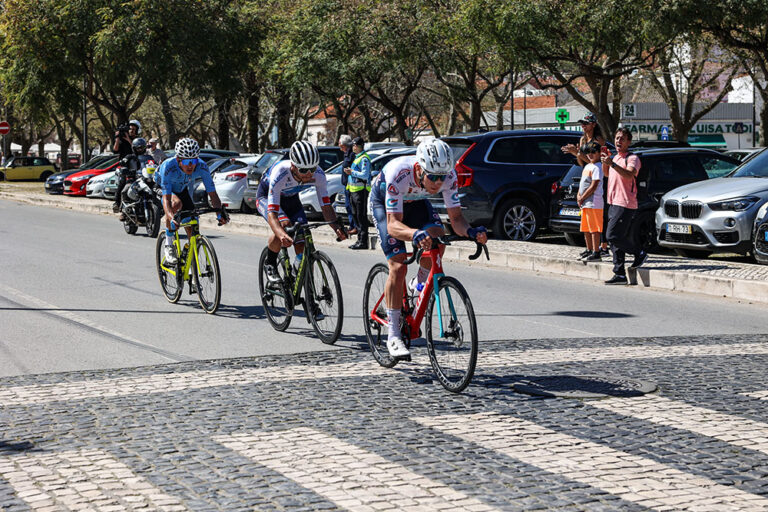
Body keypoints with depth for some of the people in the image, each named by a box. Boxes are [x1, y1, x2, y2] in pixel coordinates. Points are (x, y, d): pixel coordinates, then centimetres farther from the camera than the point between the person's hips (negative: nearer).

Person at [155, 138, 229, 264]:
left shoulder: (201, 167, -31)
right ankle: (168, 246, -22)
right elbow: (166, 198, -46)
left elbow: (212, 193, -29)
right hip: (162, 188, -3)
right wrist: (171, 218, -62)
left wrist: (220, 210, -47)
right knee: (176, 204, -37)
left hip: (182, 190, 4)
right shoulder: (168, 166, -40)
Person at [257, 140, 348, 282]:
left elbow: (326, 206, -22)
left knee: (303, 248, -12)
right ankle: (270, 265, -8)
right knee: (284, 225, -33)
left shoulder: (318, 174, -30)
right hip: (266, 196, -4)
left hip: (291, 198, 4)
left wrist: (336, 226, -42)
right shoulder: (280, 173, -41)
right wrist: (282, 235, -64)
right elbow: (272, 213, -45)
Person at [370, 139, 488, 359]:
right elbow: (393, 224, -43)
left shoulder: (449, 176, -30)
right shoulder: (399, 174, -41)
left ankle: (419, 285, 5)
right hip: (383, 202, -4)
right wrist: (415, 234, -63)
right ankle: (393, 335, -8)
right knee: (398, 267, -17)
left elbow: (456, 218, -25)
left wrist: (470, 231, -47)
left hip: (414, 201, 4)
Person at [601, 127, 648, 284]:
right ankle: (620, 274, 7)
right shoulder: (615, 158, 20)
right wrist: (605, 161, 17)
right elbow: (607, 173, 36)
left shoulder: (632, 158, -7)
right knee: (613, 238, 5)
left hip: (625, 204, -9)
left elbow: (629, 175, -26)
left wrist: (612, 164, -36)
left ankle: (640, 252, 3)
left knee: (612, 235, -16)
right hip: (613, 204, 9)